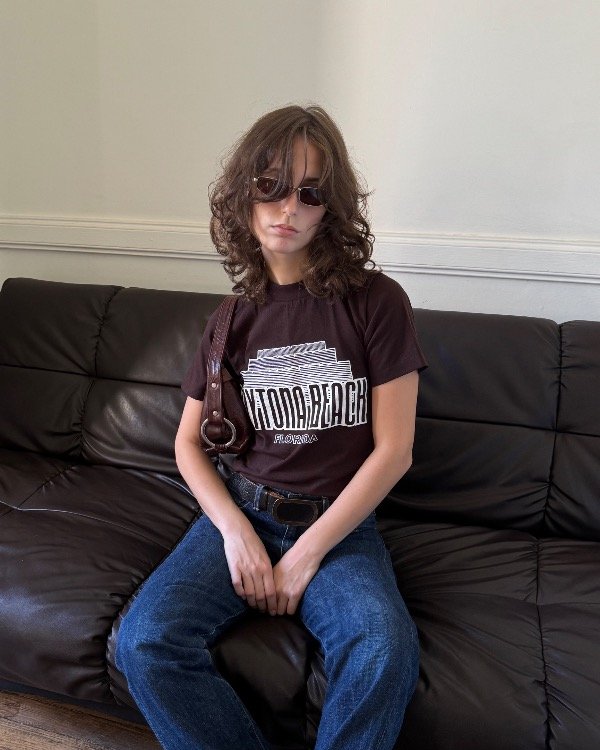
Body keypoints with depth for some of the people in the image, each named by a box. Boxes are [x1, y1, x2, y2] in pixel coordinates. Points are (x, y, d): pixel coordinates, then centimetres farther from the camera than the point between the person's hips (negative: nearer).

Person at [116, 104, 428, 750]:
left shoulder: (375, 301, -5)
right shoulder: (233, 316, 6)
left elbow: (393, 449, -6)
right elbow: (189, 442, 9)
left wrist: (308, 552, -10)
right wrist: (236, 531, -7)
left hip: (339, 525, -2)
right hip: (239, 511, 3)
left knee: (385, 650, -31)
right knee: (144, 642, -20)